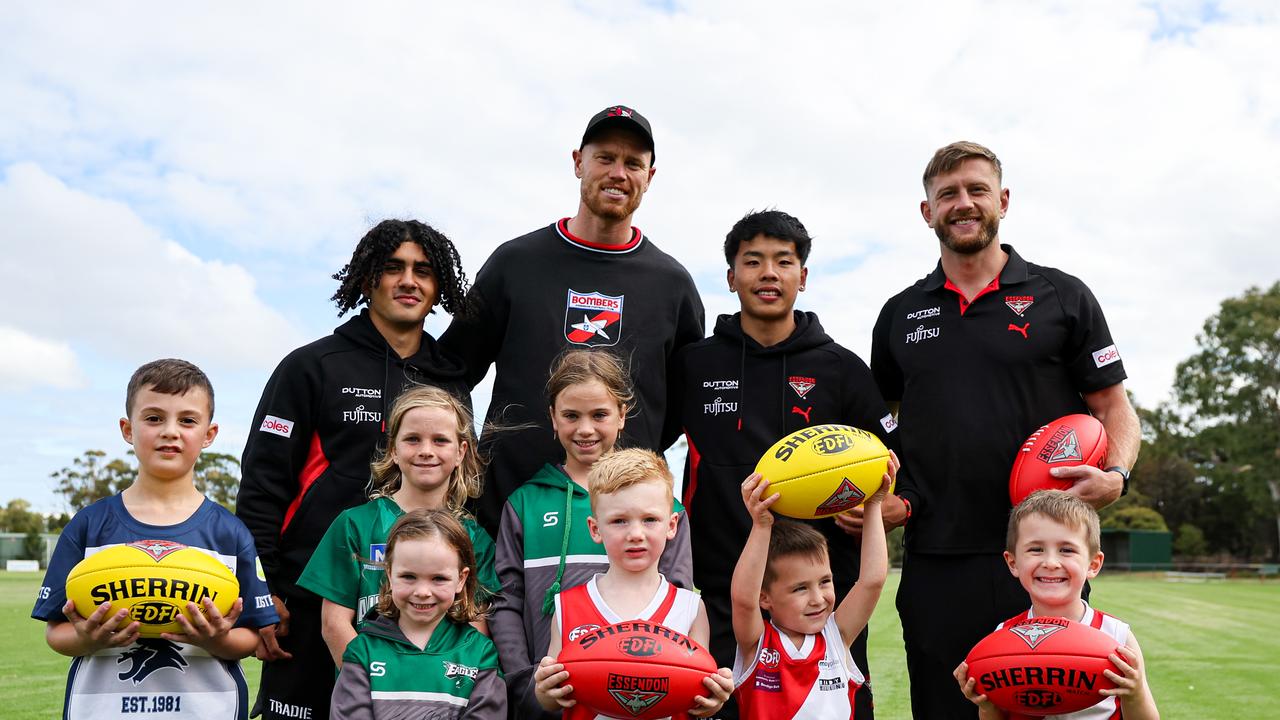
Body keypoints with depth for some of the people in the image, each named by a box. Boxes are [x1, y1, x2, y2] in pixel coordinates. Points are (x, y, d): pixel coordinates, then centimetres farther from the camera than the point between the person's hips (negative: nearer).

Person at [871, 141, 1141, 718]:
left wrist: (1115, 474, -13)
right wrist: (888, 500, 0)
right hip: (935, 562, 2)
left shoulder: (1062, 297, 5)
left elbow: (1113, 407, 7)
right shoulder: (900, 315, 12)